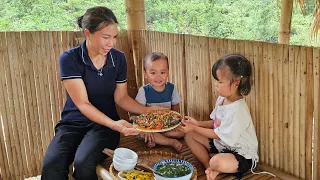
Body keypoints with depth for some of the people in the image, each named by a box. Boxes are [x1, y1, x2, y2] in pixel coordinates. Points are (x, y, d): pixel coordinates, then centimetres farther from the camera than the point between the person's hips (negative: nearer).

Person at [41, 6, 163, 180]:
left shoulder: (118, 58, -2)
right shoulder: (69, 59, -12)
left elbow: (121, 97, 5)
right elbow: (82, 103, -17)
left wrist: (146, 110, -13)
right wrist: (113, 124, -31)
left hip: (105, 123, 1)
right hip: (73, 123, -1)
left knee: (83, 163, -30)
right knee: (51, 166, -29)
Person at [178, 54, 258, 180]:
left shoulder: (237, 110, -30)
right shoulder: (222, 99, -3)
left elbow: (218, 134, -20)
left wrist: (195, 128, -12)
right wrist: (198, 123, -3)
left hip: (242, 155, -9)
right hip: (222, 144, 9)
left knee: (217, 162, -39)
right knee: (190, 136, 5)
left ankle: (213, 168, -1)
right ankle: (210, 169, -5)